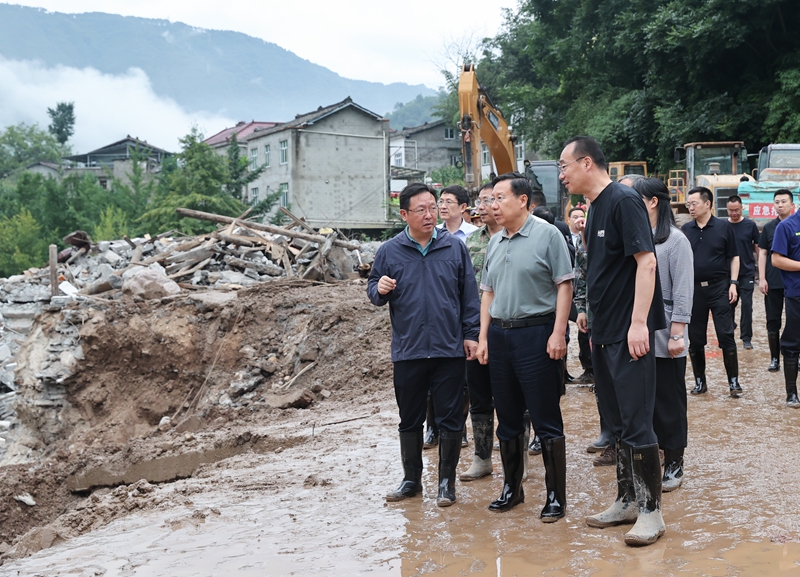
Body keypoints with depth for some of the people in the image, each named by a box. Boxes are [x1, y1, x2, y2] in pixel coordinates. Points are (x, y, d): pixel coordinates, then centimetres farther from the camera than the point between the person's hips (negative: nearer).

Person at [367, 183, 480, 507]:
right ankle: (411, 479, 26)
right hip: (407, 351, 1)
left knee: (450, 419, 5)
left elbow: (469, 295, 5)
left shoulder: (455, 248, 2)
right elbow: (373, 291, 9)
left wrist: (471, 334, 0)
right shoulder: (389, 252, 2)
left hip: (450, 350, -1)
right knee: (409, 420, 12)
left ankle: (447, 481, 18)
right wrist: (379, 290, -13)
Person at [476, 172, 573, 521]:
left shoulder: (546, 234, -6)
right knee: (507, 420, 14)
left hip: (536, 334, -6)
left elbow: (564, 285, -9)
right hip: (500, 334, 6)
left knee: (546, 421, -1)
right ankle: (511, 487, 27)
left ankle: (556, 496, 8)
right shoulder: (494, 243, 13)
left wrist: (558, 333, -16)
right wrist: (483, 337, 10)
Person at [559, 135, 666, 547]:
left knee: (637, 424, -5)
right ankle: (627, 501, 25)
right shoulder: (595, 209, 15)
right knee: (617, 422, 14)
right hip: (604, 335, 9)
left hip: (630, 334, -9)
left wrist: (638, 322, -24)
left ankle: (651, 512, 4)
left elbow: (646, 261, -19)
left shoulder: (623, 201, -12)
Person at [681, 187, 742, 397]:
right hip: (693, 289, 3)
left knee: (726, 335, -4)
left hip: (719, 287, -3)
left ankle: (733, 381, 5)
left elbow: (734, 257, 3)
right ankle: (700, 381, 18)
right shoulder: (685, 230, 5)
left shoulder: (724, 227, -1)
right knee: (695, 339, 7)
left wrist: (733, 282, -6)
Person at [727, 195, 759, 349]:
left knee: (747, 305, -2)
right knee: (729, 304, 11)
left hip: (747, 273, -1)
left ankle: (746, 337, 6)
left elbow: (758, 248, 3)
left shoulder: (750, 225, -2)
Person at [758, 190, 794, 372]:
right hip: (773, 282, 1)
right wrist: (762, 279, -2)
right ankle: (774, 359, 13)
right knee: (773, 321, 5)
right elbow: (763, 254, 6)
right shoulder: (769, 227, 5)